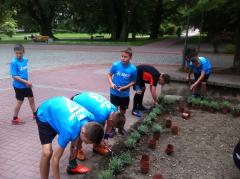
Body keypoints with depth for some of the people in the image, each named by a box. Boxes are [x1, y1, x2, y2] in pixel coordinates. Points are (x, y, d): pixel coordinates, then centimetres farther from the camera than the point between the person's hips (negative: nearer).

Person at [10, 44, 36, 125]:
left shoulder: (25, 60, -1)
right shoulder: (14, 62, -20)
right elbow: (14, 76, -21)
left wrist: (28, 82, 8)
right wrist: (26, 82, -24)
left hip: (26, 85, 6)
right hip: (19, 86, -6)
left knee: (31, 98, 16)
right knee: (20, 101, 5)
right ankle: (15, 119, 22)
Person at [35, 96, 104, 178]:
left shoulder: (90, 118, -22)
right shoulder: (69, 130, -40)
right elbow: (55, 158, -30)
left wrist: (75, 145, -1)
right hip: (44, 115, -6)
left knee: (77, 139, 10)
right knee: (47, 152, -22)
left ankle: (72, 166, 31)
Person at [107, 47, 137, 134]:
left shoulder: (133, 69, -14)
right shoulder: (115, 65, -15)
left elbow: (133, 82, -4)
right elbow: (109, 74, -1)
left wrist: (124, 87, -18)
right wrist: (111, 83, -18)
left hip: (125, 94, 1)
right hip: (114, 93, -1)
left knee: (123, 112, 17)